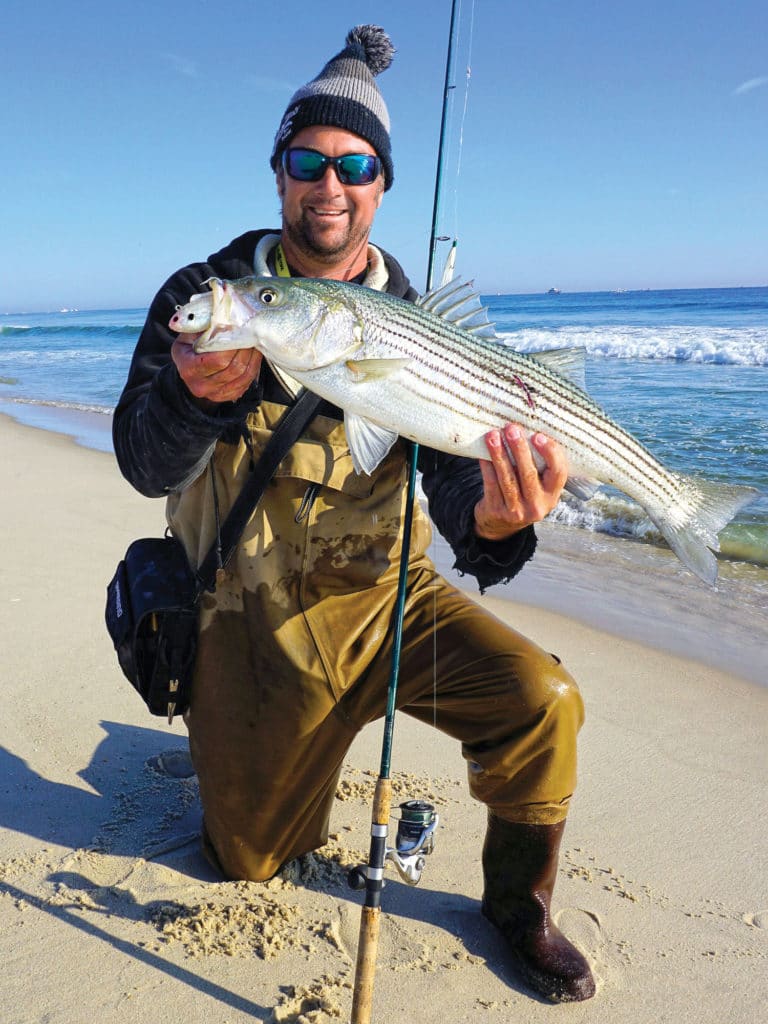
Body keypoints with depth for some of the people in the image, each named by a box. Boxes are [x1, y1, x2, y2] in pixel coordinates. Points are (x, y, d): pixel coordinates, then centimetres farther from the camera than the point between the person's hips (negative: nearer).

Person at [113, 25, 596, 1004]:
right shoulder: (206, 294, -7)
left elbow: (450, 467, -14)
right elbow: (147, 467, -18)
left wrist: (489, 522, -38)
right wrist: (195, 394, -41)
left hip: (387, 595, 1)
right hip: (255, 620, 0)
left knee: (539, 698, -22)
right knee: (250, 859, 9)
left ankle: (517, 900, 9)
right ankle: (240, 741, 44)